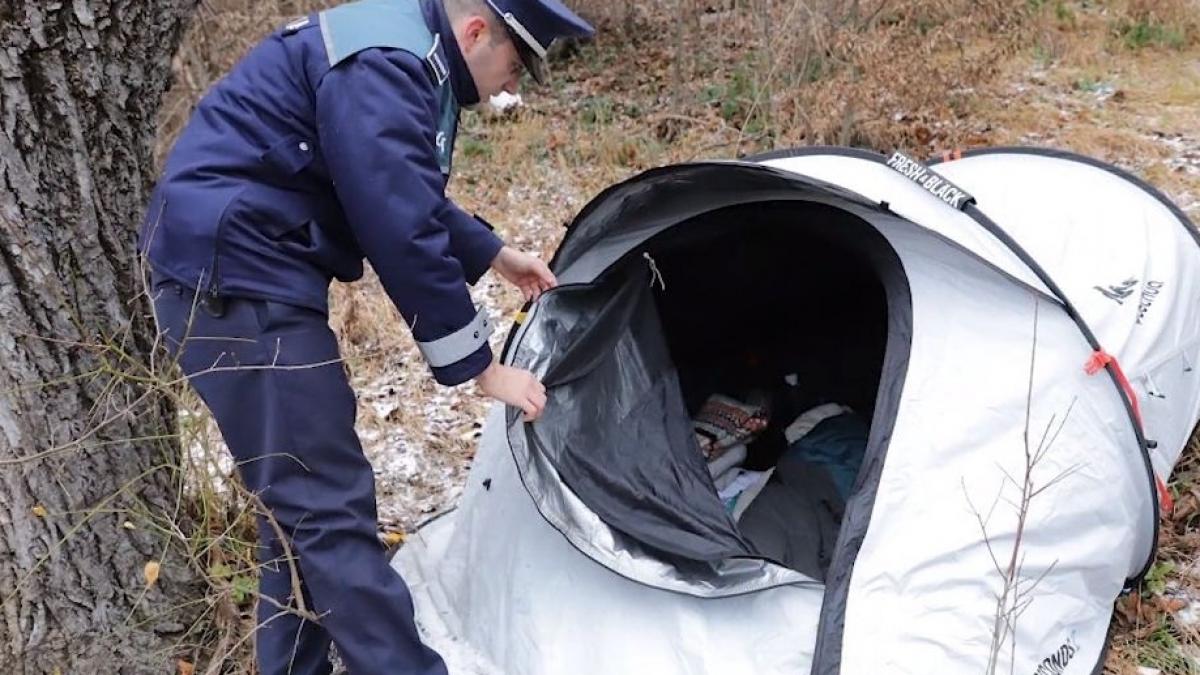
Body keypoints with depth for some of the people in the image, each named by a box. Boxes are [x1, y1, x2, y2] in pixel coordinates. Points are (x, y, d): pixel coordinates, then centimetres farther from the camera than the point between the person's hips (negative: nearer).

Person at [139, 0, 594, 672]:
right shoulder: (382, 68, -20)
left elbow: (413, 200, 28)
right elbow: (403, 236, -22)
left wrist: (495, 254, 30)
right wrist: (483, 367, -14)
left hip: (241, 270, 11)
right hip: (235, 276, -11)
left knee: (302, 500, 15)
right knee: (329, 508, -10)